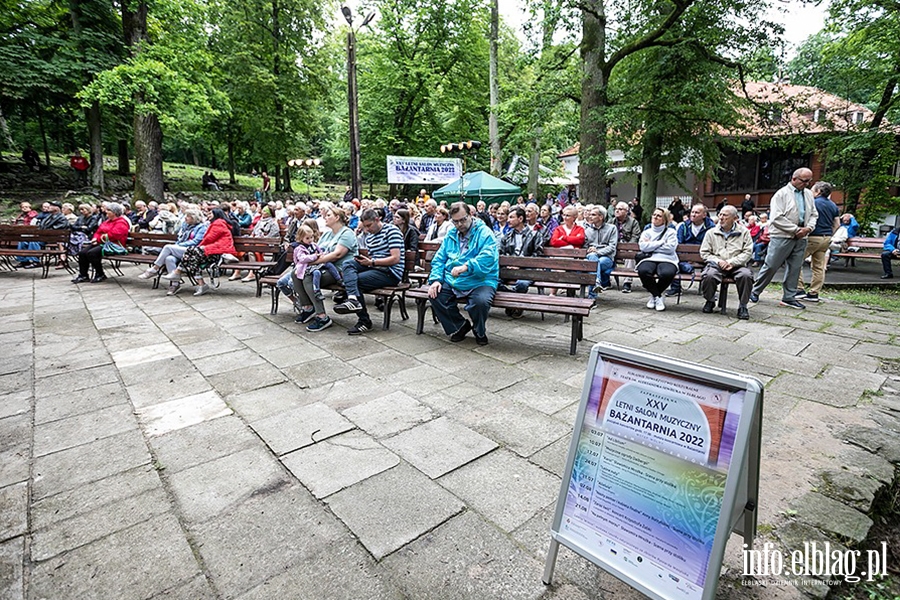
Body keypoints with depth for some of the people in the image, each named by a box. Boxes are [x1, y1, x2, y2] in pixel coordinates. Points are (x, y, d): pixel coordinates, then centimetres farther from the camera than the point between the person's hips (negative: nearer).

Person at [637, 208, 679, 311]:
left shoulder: (671, 232, 15)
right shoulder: (646, 232, 21)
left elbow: (670, 248, -4)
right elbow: (643, 247, 1)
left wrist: (651, 246, 0)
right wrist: (661, 242, -1)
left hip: (666, 260, -1)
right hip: (650, 259, 1)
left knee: (667, 273, -38)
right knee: (643, 271, -36)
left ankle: (654, 295, -6)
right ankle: (658, 297, -11)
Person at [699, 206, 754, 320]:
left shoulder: (744, 232, 9)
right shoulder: (711, 232, 11)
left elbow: (748, 252, 0)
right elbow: (704, 252, 6)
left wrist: (732, 262, -14)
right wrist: (718, 261, -11)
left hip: (736, 266, 0)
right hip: (716, 264, 0)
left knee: (746, 275, -33)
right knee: (709, 275, -33)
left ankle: (743, 306, -12)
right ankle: (710, 301, -3)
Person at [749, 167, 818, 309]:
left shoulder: (809, 194, 14)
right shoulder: (782, 194, -6)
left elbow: (814, 214, 18)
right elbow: (777, 218, -14)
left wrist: (808, 228, -2)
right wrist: (796, 229, -14)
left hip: (801, 238, 6)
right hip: (782, 236, -6)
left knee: (795, 268, 8)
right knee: (771, 266, -3)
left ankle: (789, 298, 15)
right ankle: (754, 291, 11)